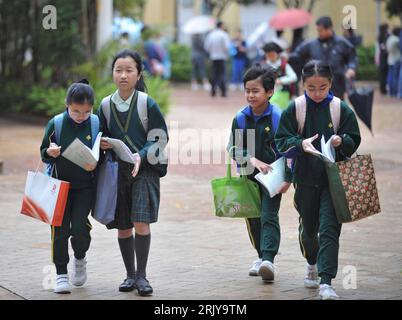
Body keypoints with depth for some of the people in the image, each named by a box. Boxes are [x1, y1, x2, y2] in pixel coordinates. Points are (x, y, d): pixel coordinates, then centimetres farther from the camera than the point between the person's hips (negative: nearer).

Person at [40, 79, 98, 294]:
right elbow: (43, 153, 3)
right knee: (60, 230, 0)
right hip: (60, 185, 1)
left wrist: (95, 163, -16)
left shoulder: (96, 124, -6)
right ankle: (61, 273, 11)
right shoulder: (56, 124, -7)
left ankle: (80, 259, 21)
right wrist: (50, 153, -20)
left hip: (85, 186, -1)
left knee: (80, 228, -10)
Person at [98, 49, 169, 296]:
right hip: (117, 171, 4)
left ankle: (142, 275, -3)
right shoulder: (106, 105, 5)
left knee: (141, 221, -13)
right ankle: (130, 275, 20)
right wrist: (102, 144, -5)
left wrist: (141, 156, -17)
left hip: (145, 169, -4)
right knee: (123, 226, 7)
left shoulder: (148, 104, -6)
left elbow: (160, 139, -3)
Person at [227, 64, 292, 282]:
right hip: (249, 175, 5)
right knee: (253, 218, 14)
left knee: (269, 217, -12)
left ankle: (268, 260, -19)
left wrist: (288, 178, -15)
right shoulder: (240, 118, -2)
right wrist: (253, 161, -18)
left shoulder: (278, 117, -12)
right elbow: (234, 149, 0)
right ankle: (261, 255, 30)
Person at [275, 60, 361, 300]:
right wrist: (301, 144, -24)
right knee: (308, 227, 18)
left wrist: (341, 141, -22)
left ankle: (326, 282, -14)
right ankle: (312, 264, 46)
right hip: (306, 178, 2)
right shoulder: (294, 109, -3)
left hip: (334, 179, -2)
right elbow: (282, 142, -4)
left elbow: (354, 141, 1)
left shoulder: (342, 109, -3)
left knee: (329, 229, -11)